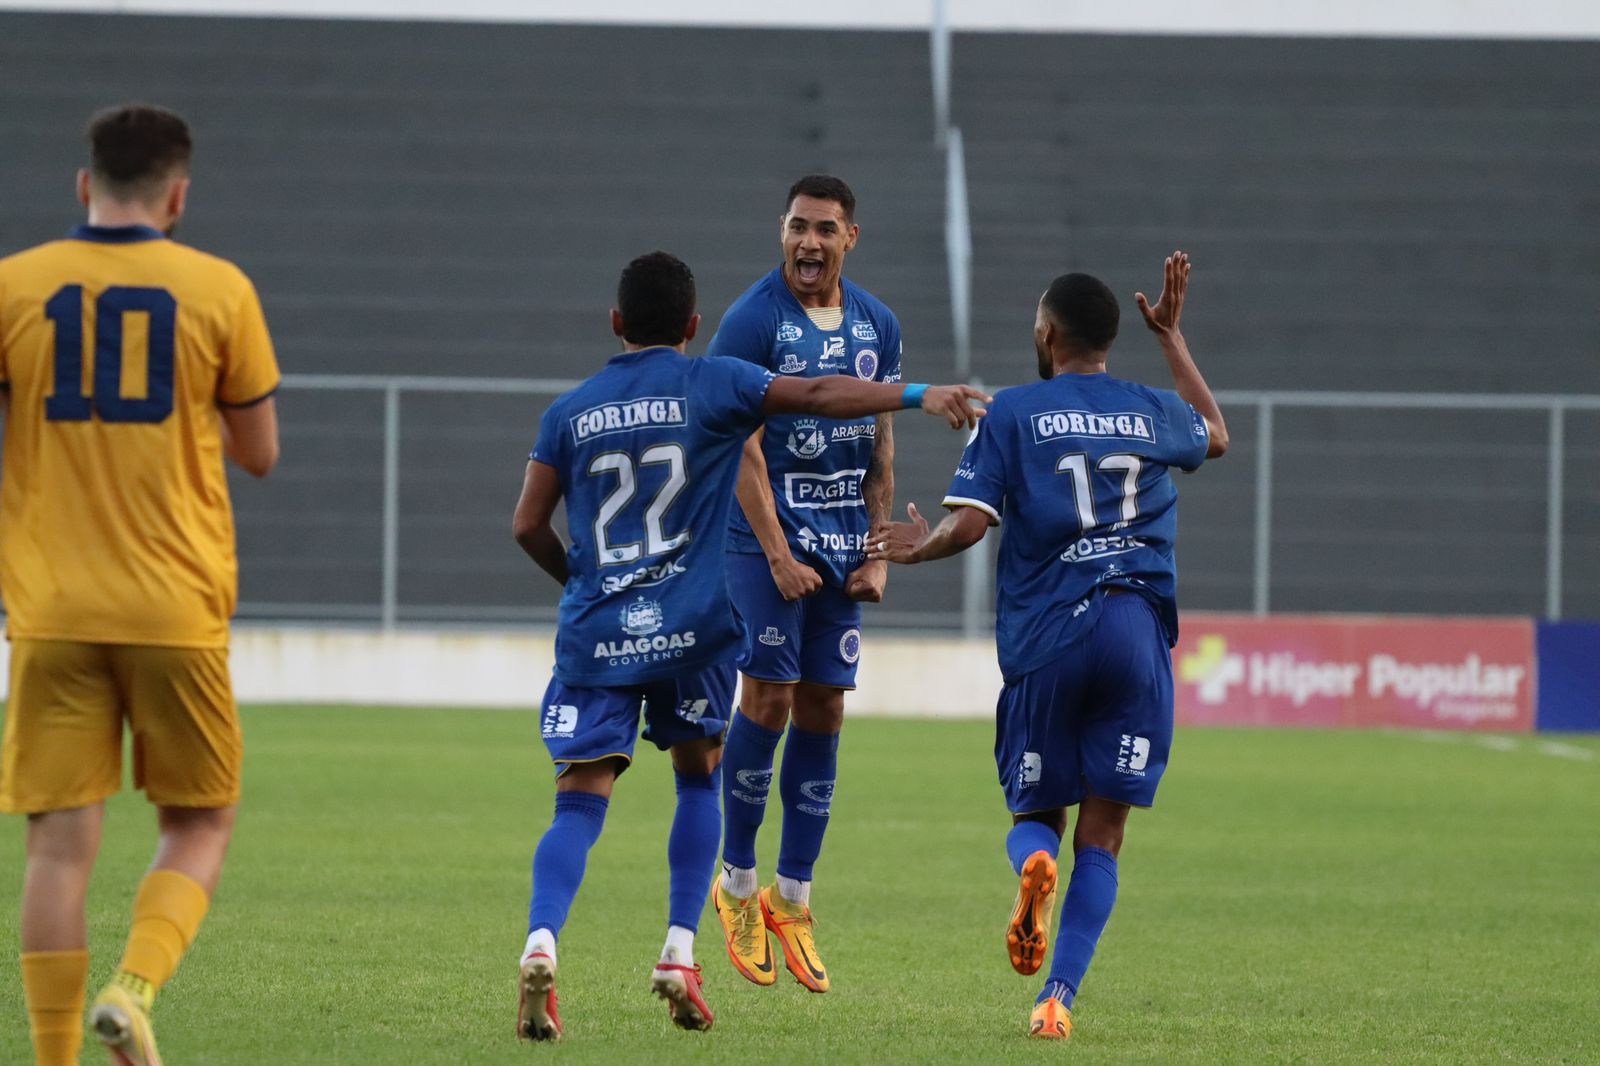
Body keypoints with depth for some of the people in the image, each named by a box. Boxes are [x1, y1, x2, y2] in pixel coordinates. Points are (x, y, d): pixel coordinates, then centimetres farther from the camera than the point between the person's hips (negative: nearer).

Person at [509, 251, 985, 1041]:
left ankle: (540, 941, -29)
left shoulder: (570, 411, 9)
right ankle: (680, 952, 10)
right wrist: (919, 396, -5)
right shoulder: (712, 385, 2)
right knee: (698, 777, 20)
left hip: (595, 631, 1)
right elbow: (819, 396, -8)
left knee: (580, 803, -4)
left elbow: (529, 525, 9)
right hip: (692, 627, -1)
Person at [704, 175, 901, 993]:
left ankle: (792, 899, 7)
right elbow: (742, 449, -11)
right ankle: (737, 883, 3)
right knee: (769, 695, -11)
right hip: (768, 534, -5)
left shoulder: (877, 326, 8)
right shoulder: (751, 322, -9)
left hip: (843, 542, 5)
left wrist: (877, 554, 5)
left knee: (823, 710, 2)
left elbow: (880, 451, 13)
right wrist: (778, 557, -17)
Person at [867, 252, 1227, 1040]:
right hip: (1139, 634, 2)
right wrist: (1171, 336, 43)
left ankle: (1033, 866, -23)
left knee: (1035, 816, 13)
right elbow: (1215, 435, 37)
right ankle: (1058, 997, -10)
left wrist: (920, 548, 15)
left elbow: (970, 523, -6)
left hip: (1045, 643, -2)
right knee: (1101, 837, 3)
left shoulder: (1012, 414, 2)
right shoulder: (1153, 412, 12)